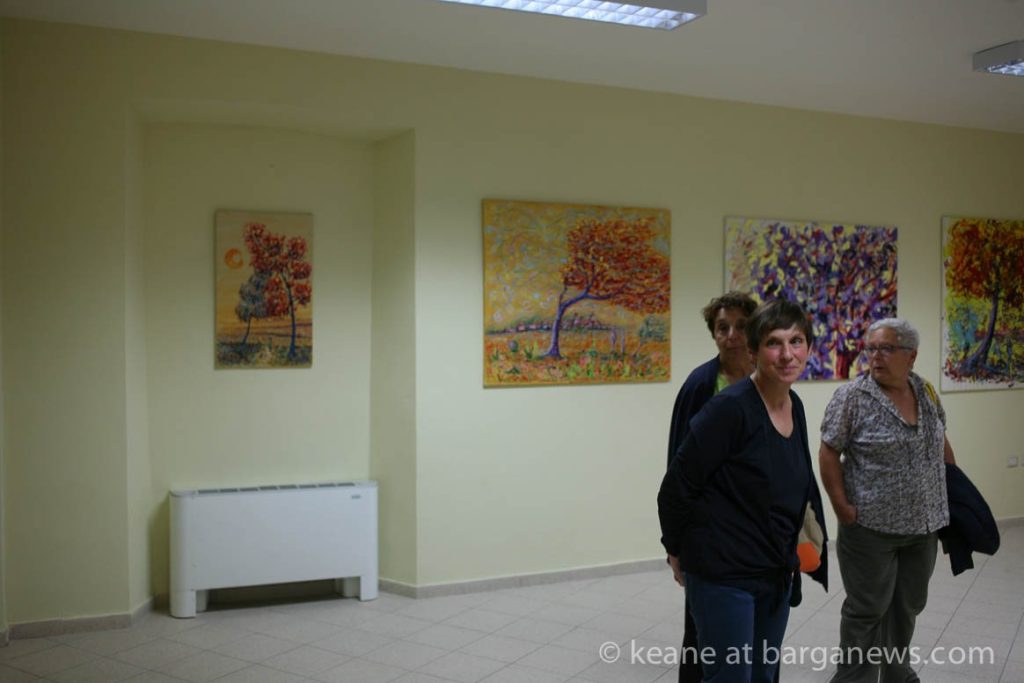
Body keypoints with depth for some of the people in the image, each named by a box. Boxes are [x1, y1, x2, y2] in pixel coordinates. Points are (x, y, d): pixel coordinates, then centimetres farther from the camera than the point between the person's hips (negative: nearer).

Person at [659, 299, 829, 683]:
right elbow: (676, 487, -15)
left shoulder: (794, 406, 4)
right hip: (724, 573, -8)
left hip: (776, 573, 8)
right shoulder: (731, 407, -21)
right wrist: (677, 551, -3)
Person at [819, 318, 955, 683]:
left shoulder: (926, 392, 5)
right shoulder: (851, 397, -12)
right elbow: (829, 453, -11)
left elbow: (941, 442, 19)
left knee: (907, 605, 17)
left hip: (923, 524, 6)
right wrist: (842, 507, -15)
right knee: (867, 609, 4)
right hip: (871, 526, -6)